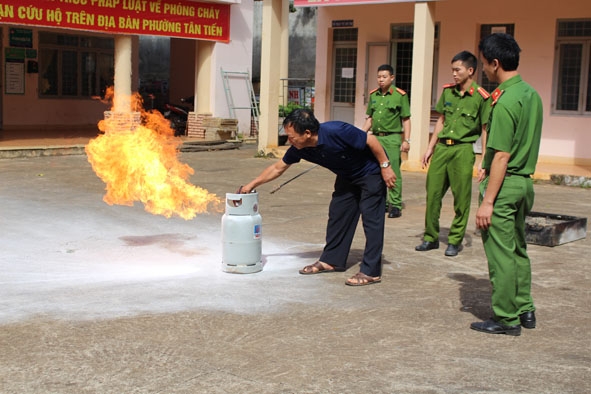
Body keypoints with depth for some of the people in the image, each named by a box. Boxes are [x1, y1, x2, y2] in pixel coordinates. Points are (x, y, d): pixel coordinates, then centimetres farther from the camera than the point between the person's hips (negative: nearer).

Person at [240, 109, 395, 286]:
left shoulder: (337, 132, -35)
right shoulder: (299, 149, -13)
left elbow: (371, 140, -25)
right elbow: (277, 168, 1)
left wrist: (385, 167, -21)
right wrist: (252, 184, 2)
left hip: (371, 172, -7)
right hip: (347, 176, 8)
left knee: (371, 218, -10)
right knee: (337, 213, 8)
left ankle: (371, 272, -9)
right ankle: (332, 260, 20)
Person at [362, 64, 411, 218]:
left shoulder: (400, 95, -3)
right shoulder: (373, 95, 13)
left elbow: (406, 120, -3)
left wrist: (406, 140, -9)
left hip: (392, 138, -6)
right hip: (375, 137, 6)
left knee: (393, 172, -8)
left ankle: (395, 205, -3)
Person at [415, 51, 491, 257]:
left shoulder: (481, 97, -6)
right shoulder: (447, 91, 10)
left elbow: (485, 131, -5)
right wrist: (430, 148, 16)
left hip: (463, 150, -5)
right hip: (442, 147, 5)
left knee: (461, 199, 1)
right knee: (432, 194, 6)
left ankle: (455, 241, 13)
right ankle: (431, 237, 18)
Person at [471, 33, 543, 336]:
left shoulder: (505, 102, -19)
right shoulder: (532, 94, 9)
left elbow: (502, 156, -21)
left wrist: (487, 201, -19)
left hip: (504, 184, -9)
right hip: (524, 182, 9)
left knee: (501, 253, 0)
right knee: (518, 249, 18)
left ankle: (506, 319, 8)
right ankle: (524, 310, 28)